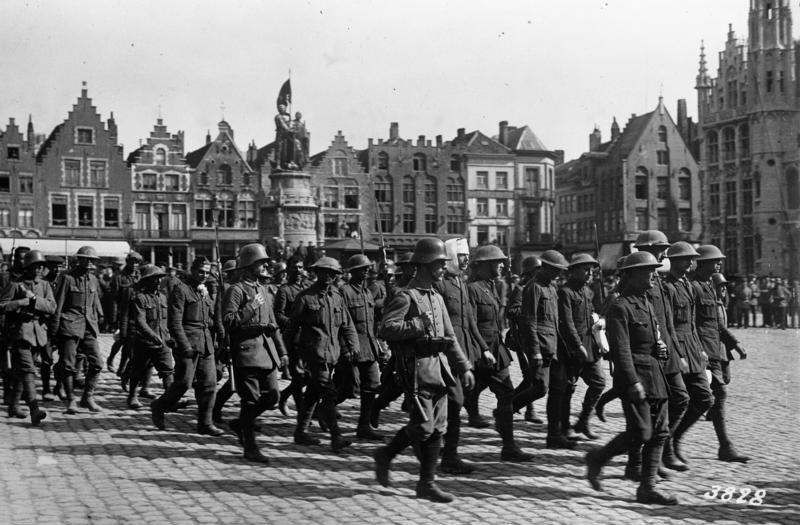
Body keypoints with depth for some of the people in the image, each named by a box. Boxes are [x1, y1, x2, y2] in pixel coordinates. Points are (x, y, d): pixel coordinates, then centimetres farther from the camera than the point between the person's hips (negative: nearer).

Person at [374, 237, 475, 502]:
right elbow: (386, 329, -20)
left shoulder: (436, 298, 17)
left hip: (438, 366, 8)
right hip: (416, 367, -8)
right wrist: (420, 325, -22)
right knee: (423, 426, -5)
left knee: (437, 426, 9)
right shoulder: (405, 296, -10)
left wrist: (464, 367, 14)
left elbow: (450, 337, 20)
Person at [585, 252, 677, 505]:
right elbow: (620, 349, -17)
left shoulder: (646, 303, 17)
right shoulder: (620, 307, -11)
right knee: (641, 432, -11)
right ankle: (598, 458, 11)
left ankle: (647, 487, 10)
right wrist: (633, 382, -22)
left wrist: (660, 346, 5)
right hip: (635, 374, -9)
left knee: (659, 433, 5)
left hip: (655, 376, 9)